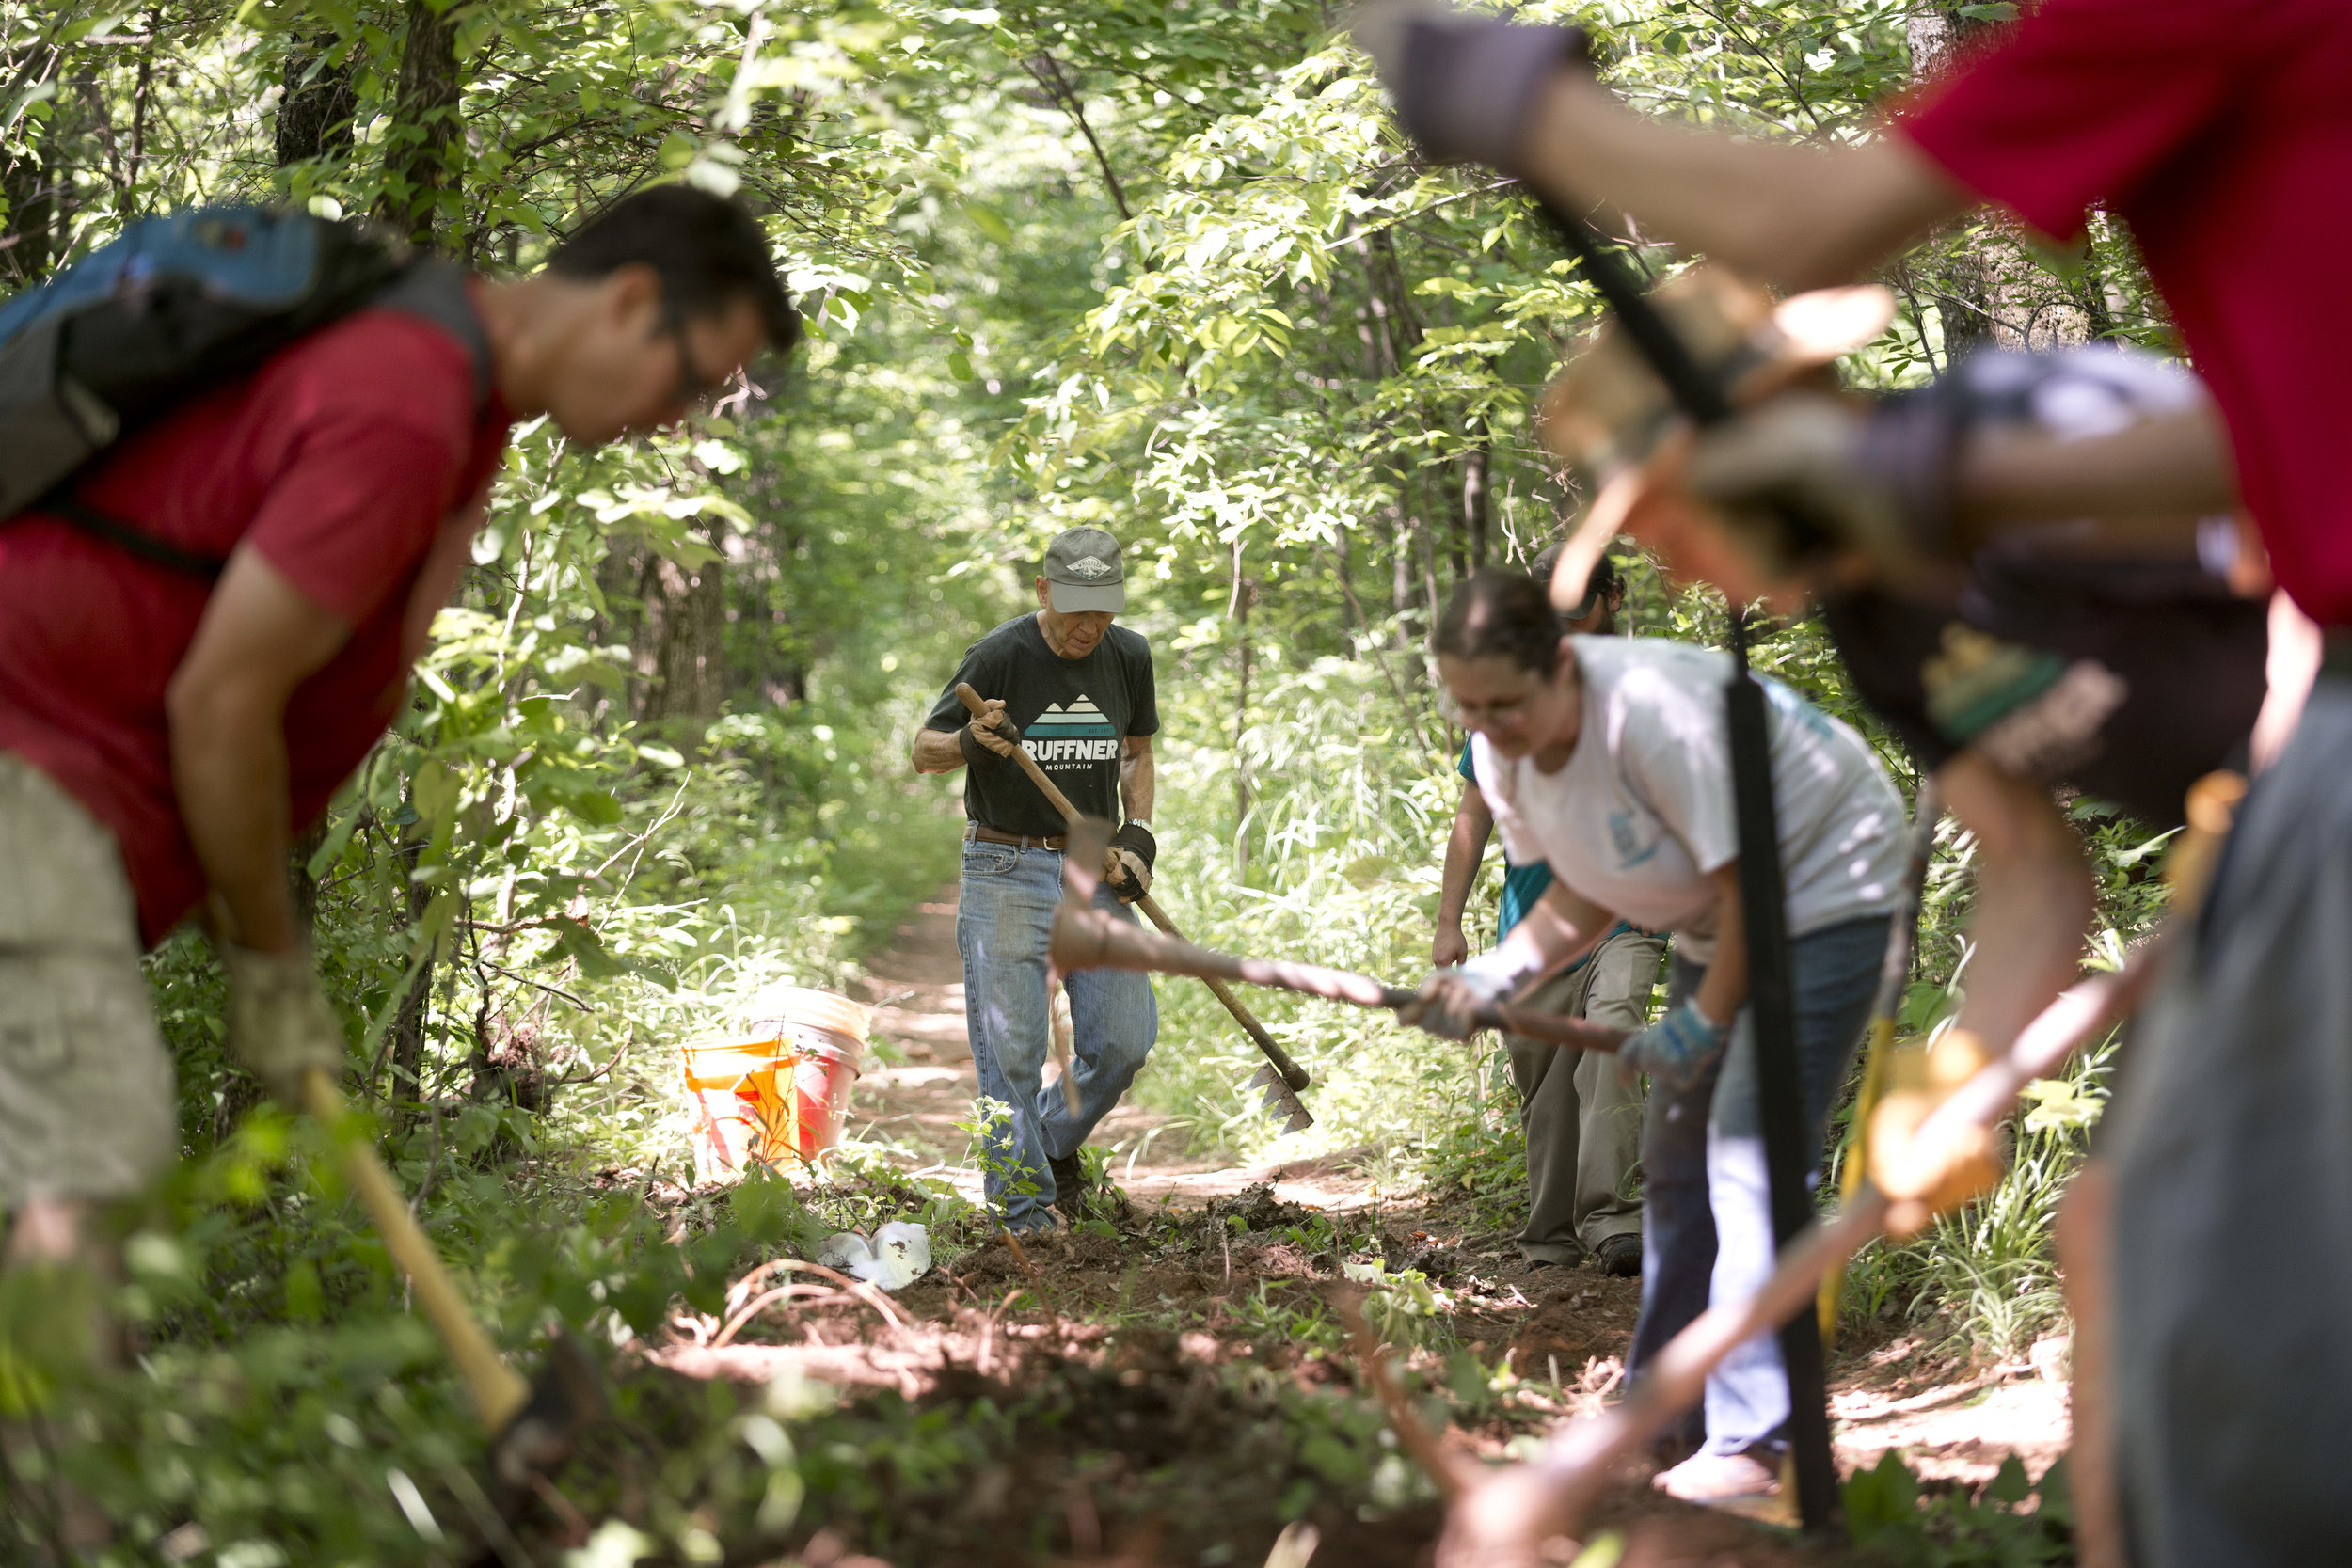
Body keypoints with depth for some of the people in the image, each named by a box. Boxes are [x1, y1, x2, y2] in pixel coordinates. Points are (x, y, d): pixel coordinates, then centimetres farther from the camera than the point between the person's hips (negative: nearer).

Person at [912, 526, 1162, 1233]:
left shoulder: (1128, 656, 3)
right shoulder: (999, 656, -11)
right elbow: (924, 751, -4)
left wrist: (1138, 833, 3)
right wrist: (969, 742, -26)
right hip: (1007, 874, -4)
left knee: (1125, 1040, 0)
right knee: (1012, 1049, -4)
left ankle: (1057, 1141, 27)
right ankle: (1025, 1209, 5)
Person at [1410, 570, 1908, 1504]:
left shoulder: (1653, 711, -35)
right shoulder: (1502, 754, -10)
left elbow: (1748, 885, -27)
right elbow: (1584, 898, 1)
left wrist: (1703, 1022, -16)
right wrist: (1492, 977, -16)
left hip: (1823, 887, -9)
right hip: (1718, 922, 9)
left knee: (1751, 1152, -18)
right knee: (1676, 1156, 14)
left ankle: (1751, 1443, -17)